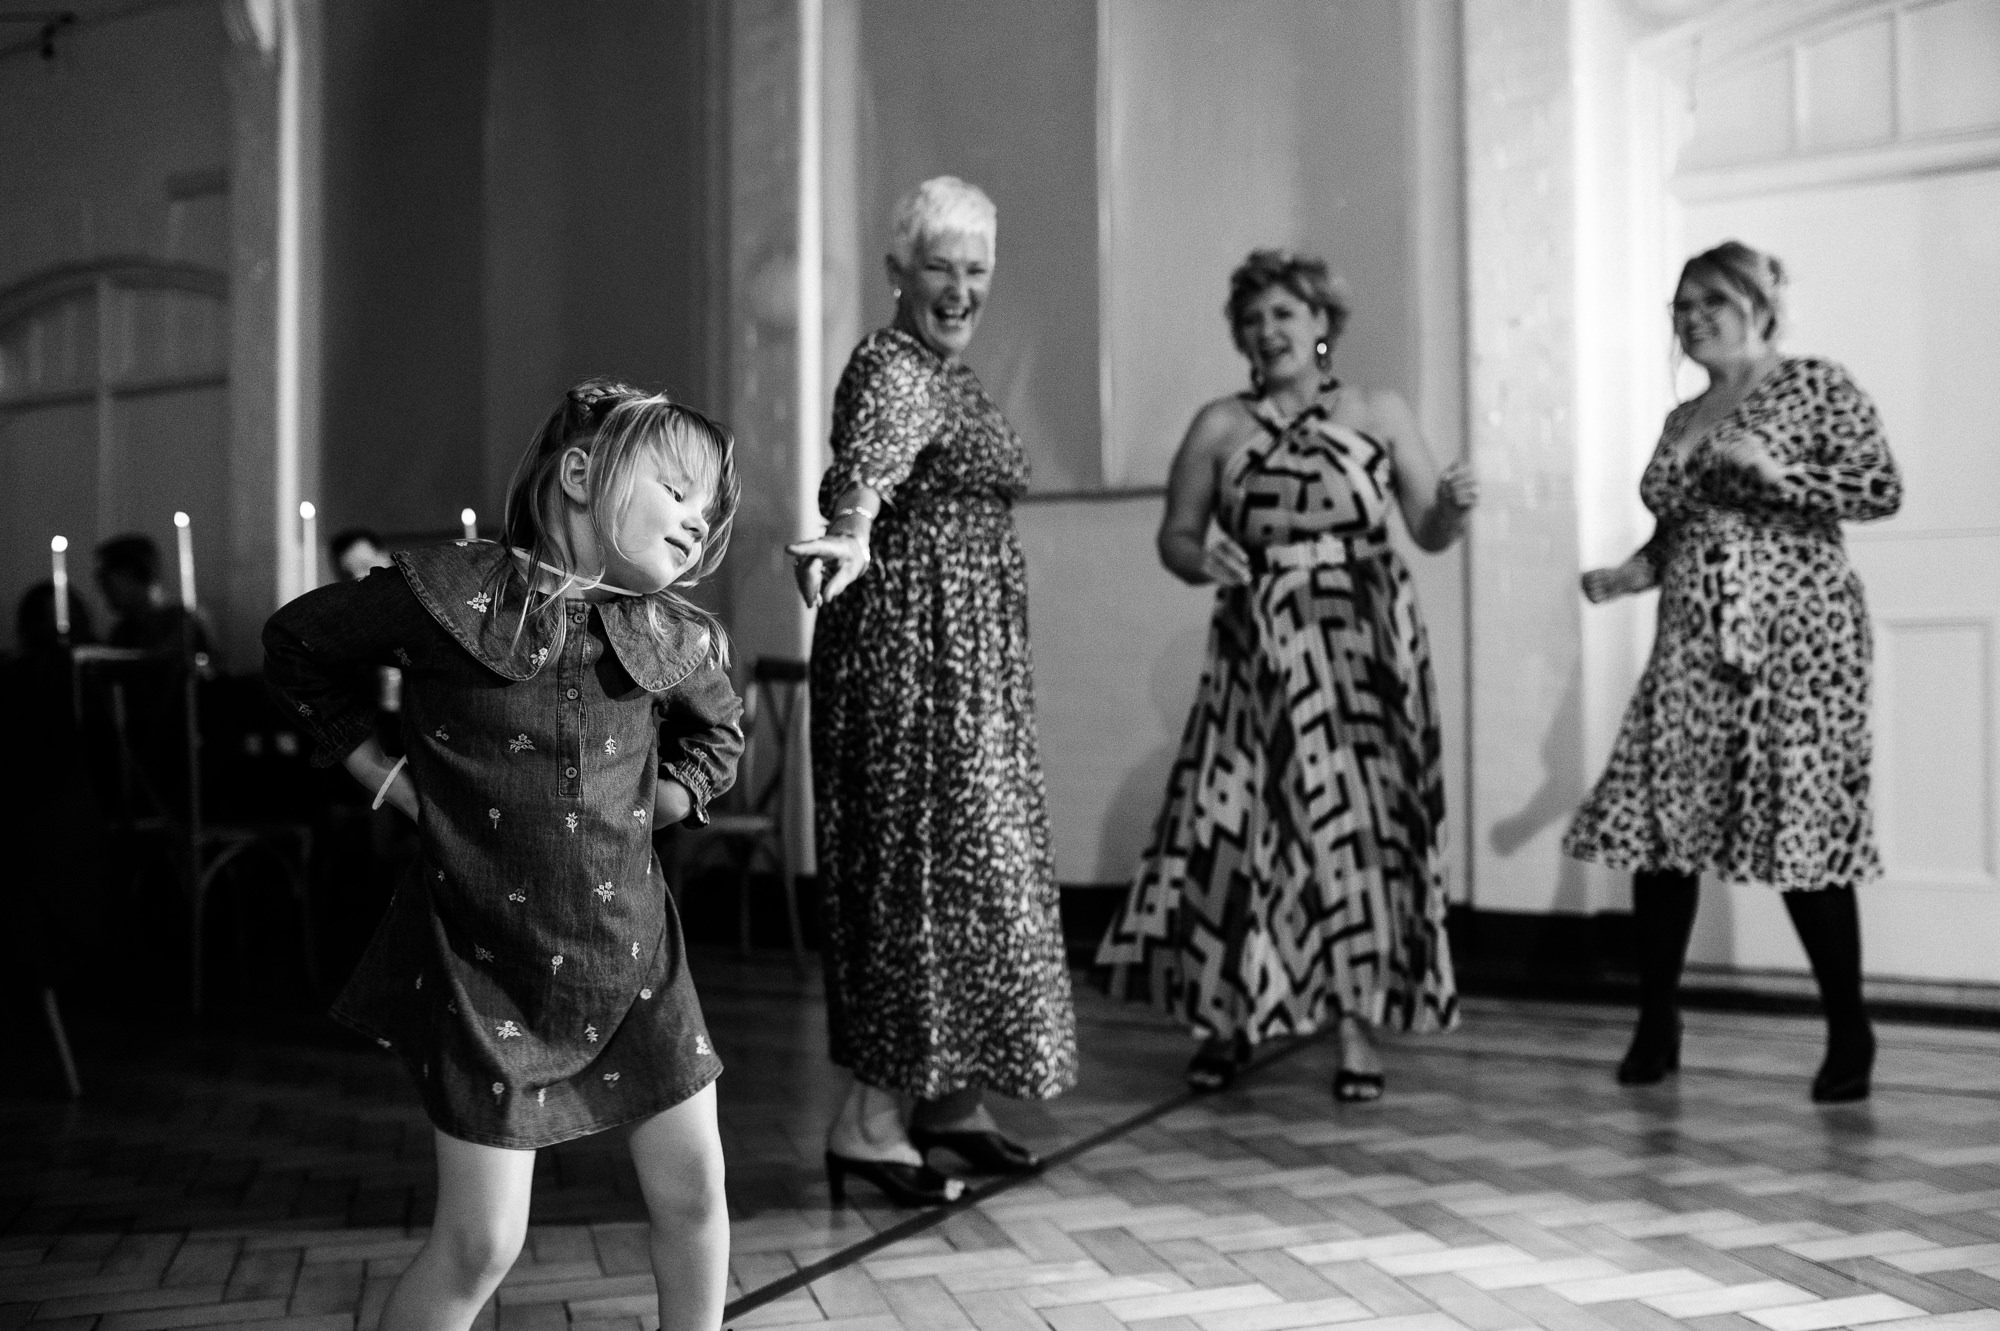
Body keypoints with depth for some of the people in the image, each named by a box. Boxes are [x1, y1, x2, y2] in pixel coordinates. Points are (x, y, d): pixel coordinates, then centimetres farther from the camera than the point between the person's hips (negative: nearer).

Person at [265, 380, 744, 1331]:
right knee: (479, 1246, -1)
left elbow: (716, 732, 22)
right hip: (488, 966, -4)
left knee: (693, 1193, 9)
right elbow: (297, 644, 3)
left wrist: (666, 798, 5)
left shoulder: (672, 636, -1)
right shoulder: (450, 594, -14)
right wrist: (385, 777, -1)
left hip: (632, 958, 4)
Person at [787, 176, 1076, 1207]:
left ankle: (953, 1099, 20)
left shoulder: (956, 375, 16)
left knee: (976, 866, 11)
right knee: (925, 864, -9)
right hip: (907, 649, -10)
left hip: (976, 663, 10)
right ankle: (869, 1117, -3)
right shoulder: (888, 370, -14)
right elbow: (865, 465, -37)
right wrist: (851, 533, -55)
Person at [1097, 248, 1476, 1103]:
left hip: (1366, 646, 0)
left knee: (1362, 825, -2)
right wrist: (1200, 560, -13)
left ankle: (1358, 1028, 9)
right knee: (1236, 826, -2)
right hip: (1260, 651, 0)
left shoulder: (1379, 413, 6)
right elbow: (1174, 535, 8)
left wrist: (1454, 506, -14)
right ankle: (1227, 1016, 15)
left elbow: (1430, 533, 7)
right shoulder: (1218, 426, 5)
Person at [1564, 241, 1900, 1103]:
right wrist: (1627, 575, 4)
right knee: (1653, 822, -2)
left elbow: (1882, 490, -8)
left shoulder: (1817, 386, 1)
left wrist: (1774, 469, -18)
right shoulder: (1682, 420, 18)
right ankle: (1656, 1023, 12)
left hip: (1793, 638, -5)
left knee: (1804, 831, -6)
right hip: (1692, 644, 6)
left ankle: (1850, 1034, 11)